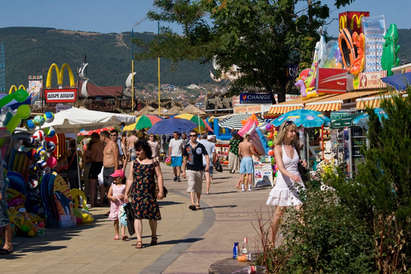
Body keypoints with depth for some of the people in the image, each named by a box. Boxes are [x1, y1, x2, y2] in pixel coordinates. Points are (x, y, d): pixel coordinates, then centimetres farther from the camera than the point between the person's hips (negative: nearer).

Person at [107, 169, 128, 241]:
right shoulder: (112, 185, 9)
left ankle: (123, 234, -16)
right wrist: (112, 197, -14)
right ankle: (116, 234, 16)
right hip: (114, 204, 3)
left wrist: (123, 196, -20)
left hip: (122, 204, -3)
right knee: (116, 220, 9)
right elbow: (108, 195, 6)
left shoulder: (124, 186, 1)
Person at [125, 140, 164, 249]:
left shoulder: (153, 162, 4)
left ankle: (154, 236, 31)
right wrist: (126, 193, 8)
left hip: (150, 192, -1)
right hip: (136, 193, 1)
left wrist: (161, 191, -6)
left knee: (152, 215, 8)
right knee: (137, 215, -7)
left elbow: (159, 176, 3)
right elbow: (130, 179, 11)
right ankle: (139, 240, -6)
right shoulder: (134, 163, 8)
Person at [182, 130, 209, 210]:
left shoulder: (201, 146, 3)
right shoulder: (187, 147, 6)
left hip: (199, 170, 1)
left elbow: (206, 156, -4)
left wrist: (207, 165, -22)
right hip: (190, 170, -1)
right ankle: (193, 204, -24)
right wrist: (183, 171, 8)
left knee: (199, 189, 10)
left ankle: (197, 203, 26)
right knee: (191, 187, -15)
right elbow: (184, 159, 11)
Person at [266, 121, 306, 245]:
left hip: (297, 183, 4)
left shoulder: (295, 146, 9)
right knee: (278, 213, 6)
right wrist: (290, 175, -37)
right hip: (283, 183, -3)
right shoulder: (278, 148, -6)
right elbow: (280, 167, -19)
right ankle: (272, 241, 19)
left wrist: (303, 163, 5)